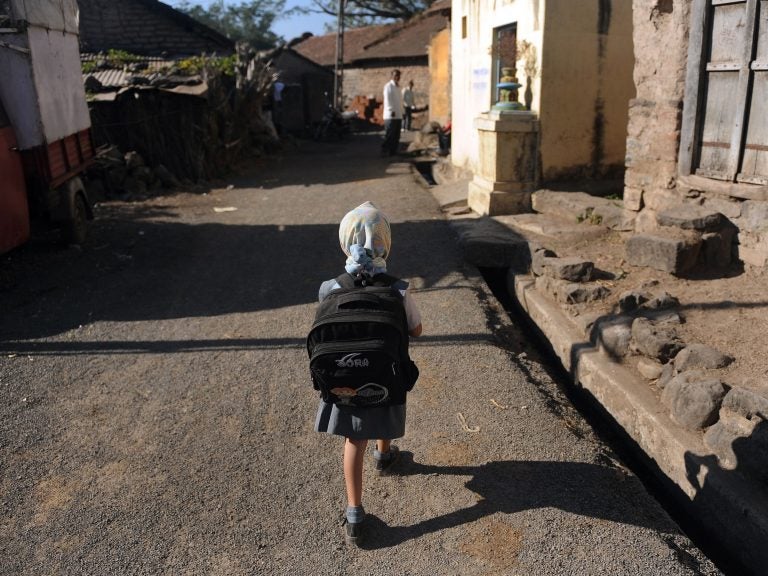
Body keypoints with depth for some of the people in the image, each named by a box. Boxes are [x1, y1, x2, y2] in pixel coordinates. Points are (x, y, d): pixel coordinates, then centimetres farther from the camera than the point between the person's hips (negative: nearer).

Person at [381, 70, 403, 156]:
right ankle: (385, 151, -4)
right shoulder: (388, 86, -6)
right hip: (391, 115, -8)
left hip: (399, 115, 8)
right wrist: (392, 111, -18)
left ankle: (393, 150, 12)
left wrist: (401, 111, 14)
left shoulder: (398, 87, 20)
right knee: (389, 135, -8)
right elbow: (387, 99, -13)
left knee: (396, 135, 7)